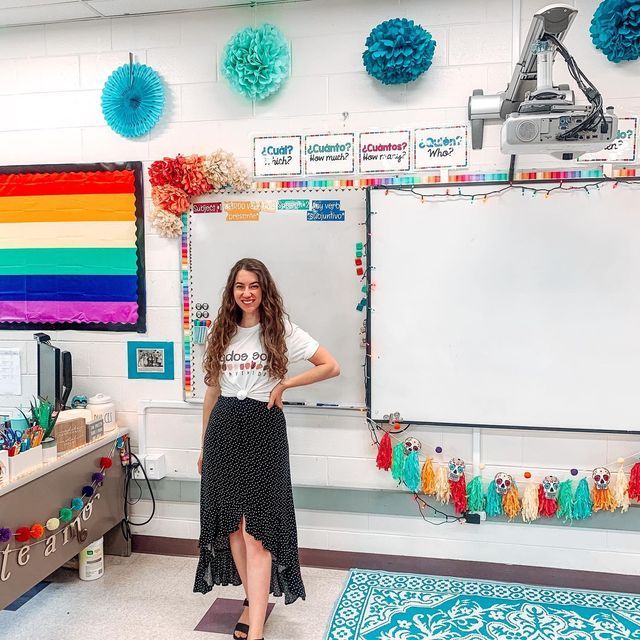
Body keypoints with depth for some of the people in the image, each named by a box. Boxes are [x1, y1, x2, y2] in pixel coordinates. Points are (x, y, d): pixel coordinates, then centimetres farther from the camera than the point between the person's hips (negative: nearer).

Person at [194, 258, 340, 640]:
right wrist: (205, 444, 16)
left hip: (263, 427, -4)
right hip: (224, 428, 5)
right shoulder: (223, 332, 10)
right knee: (232, 525, 10)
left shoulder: (281, 330, -2)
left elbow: (331, 367, -5)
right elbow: (213, 391, 14)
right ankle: (254, 600, 28)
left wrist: (284, 384, -7)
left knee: (256, 529, -8)